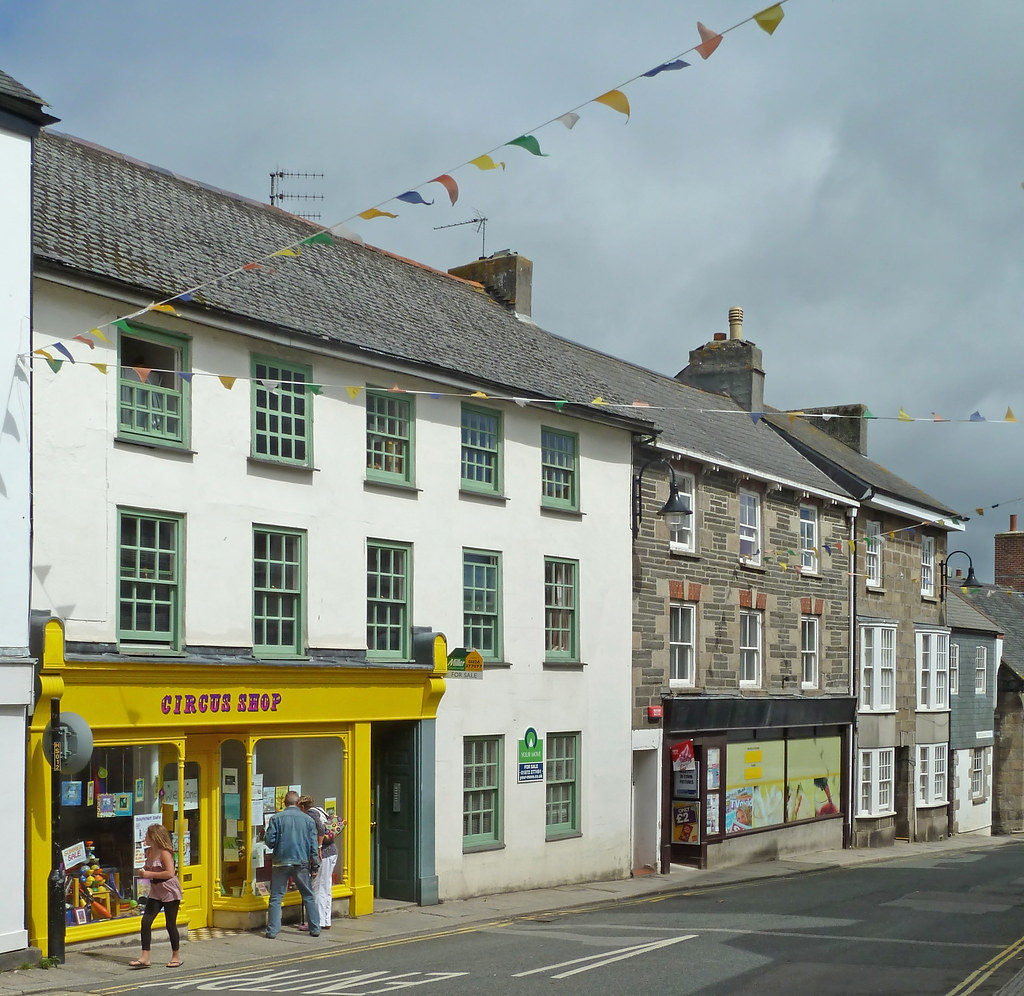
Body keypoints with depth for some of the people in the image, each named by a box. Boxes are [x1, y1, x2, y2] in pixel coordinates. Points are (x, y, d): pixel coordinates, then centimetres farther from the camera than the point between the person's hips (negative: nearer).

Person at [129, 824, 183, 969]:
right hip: (155, 892, 8)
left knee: (170, 924, 3)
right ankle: (145, 957, -1)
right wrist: (142, 872, 0)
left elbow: (170, 873, -27)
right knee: (146, 921, -3)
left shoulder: (164, 853, -18)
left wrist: (150, 874, -24)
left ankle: (176, 956, 18)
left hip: (170, 892, -8)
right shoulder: (149, 851, 7)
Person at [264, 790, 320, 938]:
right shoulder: (308, 819, 2)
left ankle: (272, 930, 1)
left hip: (281, 862, -1)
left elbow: (269, 841, -7)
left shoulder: (276, 818, -4)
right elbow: (313, 844, 2)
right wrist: (315, 864, 8)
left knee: (276, 897, 5)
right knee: (308, 896, 11)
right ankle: (315, 929, 11)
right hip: (301, 863, 1)